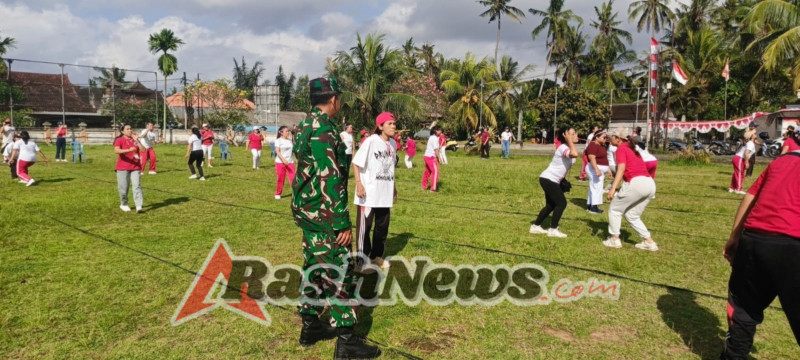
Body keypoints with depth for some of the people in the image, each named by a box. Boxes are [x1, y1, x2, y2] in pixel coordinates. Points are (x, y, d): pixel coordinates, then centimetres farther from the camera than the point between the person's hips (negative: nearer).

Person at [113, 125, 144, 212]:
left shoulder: (135, 140, 12)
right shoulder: (119, 140, -2)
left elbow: (143, 150, 0)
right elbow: (116, 151, -21)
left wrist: (137, 140, -8)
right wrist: (129, 150, -33)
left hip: (135, 167, 3)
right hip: (123, 168, -3)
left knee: (137, 186, -8)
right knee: (123, 187, 4)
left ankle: (139, 206, -14)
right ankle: (123, 204, 24)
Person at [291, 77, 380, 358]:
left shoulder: (306, 126, 12)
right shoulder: (323, 129, -19)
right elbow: (330, 180, -23)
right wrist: (343, 223, -21)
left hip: (307, 210, 10)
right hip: (323, 214, -10)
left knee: (314, 268, 17)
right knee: (340, 273, -2)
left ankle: (310, 327, 28)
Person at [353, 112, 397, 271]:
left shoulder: (393, 143, 7)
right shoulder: (371, 141, -14)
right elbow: (356, 163, -13)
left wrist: (393, 185, 21)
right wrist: (358, 183, -21)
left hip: (385, 193, 7)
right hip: (368, 193, -7)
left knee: (383, 226, 16)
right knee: (364, 226, 3)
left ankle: (376, 256, 32)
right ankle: (363, 259, 15)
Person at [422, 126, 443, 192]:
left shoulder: (431, 137, 15)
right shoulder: (435, 138, -14)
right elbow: (436, 149, -19)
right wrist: (439, 158, -18)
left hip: (427, 156, 10)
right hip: (431, 157, -10)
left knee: (427, 171, 16)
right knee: (435, 171, -10)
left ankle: (424, 186, 24)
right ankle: (433, 187, -11)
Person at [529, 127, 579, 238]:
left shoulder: (568, 148, 9)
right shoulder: (563, 147, -21)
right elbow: (575, 154, -44)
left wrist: (563, 179, 16)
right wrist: (569, 141, -32)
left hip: (552, 180, 10)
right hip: (548, 179, -10)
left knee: (551, 205, 16)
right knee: (561, 203, -7)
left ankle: (535, 226, 25)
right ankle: (553, 230, 2)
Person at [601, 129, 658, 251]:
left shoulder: (621, 149, 0)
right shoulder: (632, 149, 25)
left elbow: (621, 168, -15)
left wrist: (613, 188, -22)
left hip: (637, 182, -8)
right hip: (650, 183, 8)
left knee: (614, 209, 9)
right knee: (632, 215, 21)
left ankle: (615, 239, 11)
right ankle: (649, 242, 17)